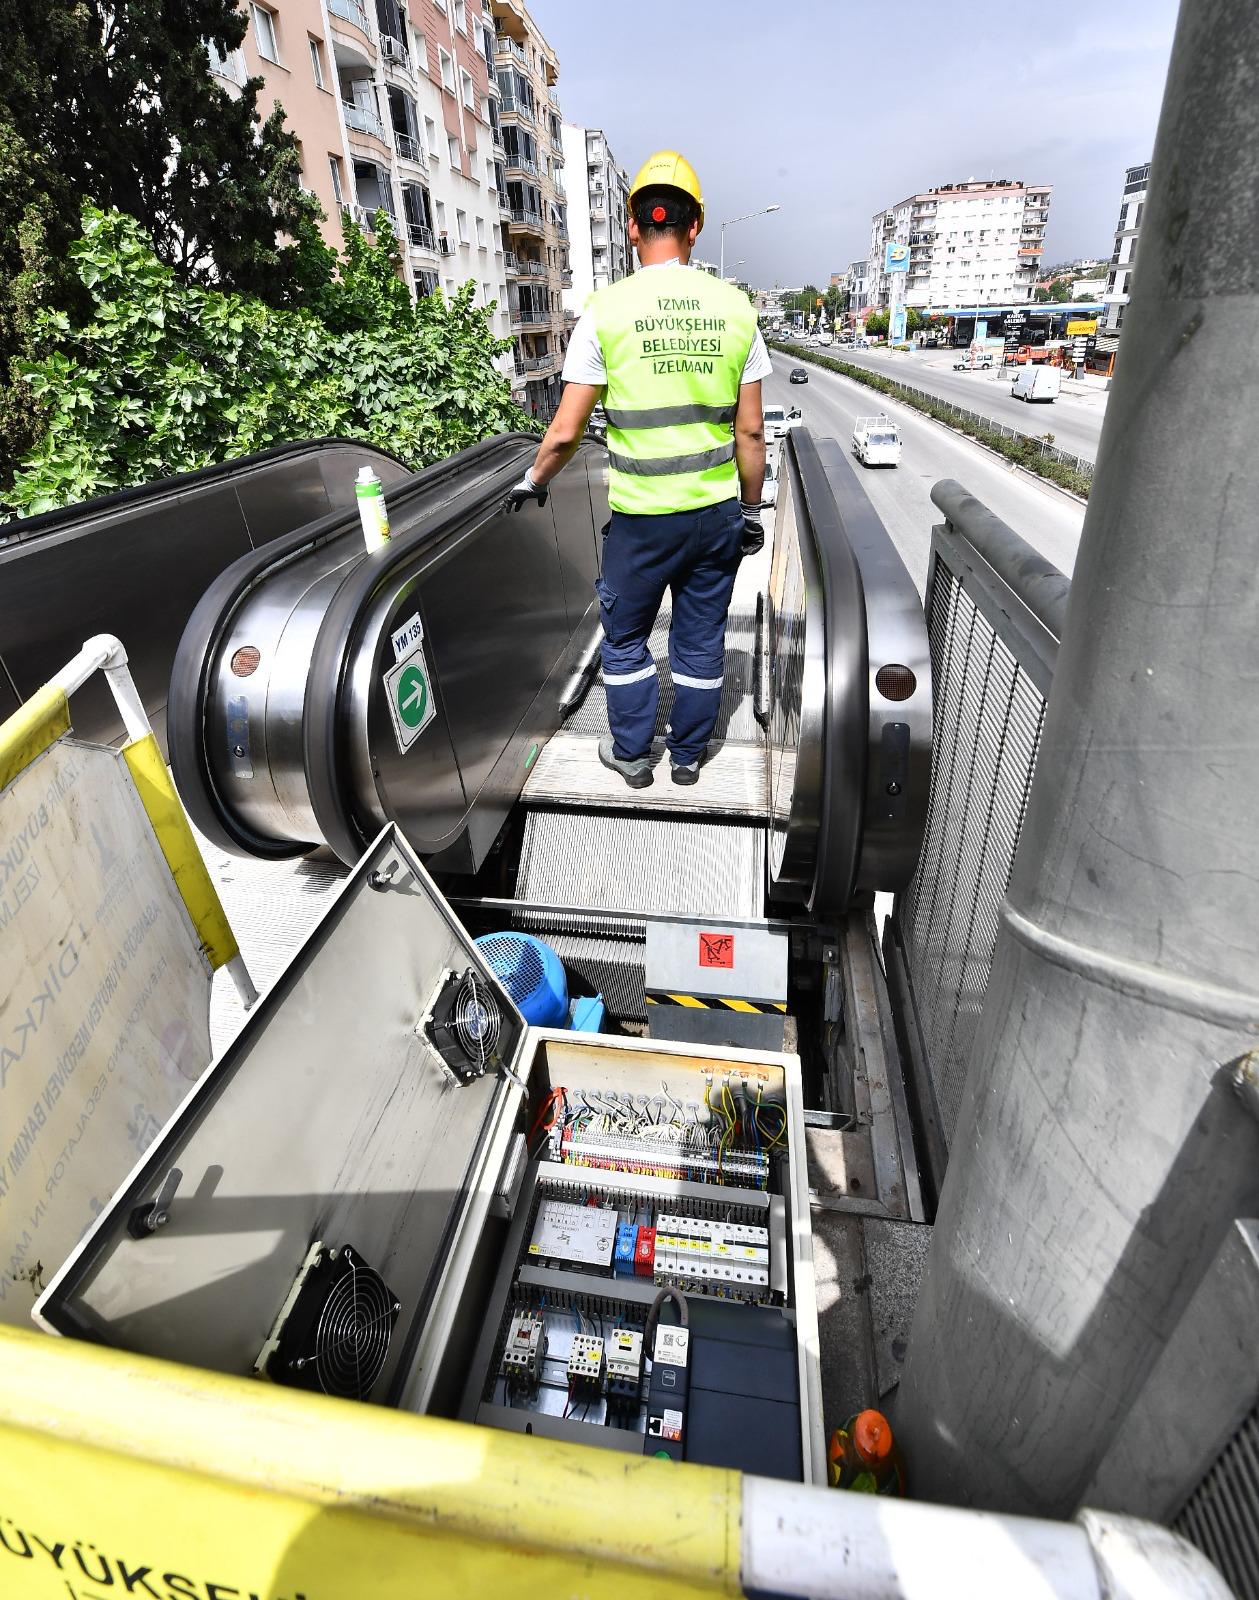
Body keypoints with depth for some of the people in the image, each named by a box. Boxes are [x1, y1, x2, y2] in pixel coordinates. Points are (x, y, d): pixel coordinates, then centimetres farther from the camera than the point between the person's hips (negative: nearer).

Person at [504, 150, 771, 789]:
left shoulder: (607, 309, -5)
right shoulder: (735, 307, 3)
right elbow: (750, 431, 3)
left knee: (625, 636, 16)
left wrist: (532, 483, 13)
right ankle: (689, 755, 30)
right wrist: (752, 510, 14)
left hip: (641, 516, -3)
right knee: (701, 641, 15)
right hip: (717, 511, 3)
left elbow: (565, 432, -6)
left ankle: (631, 755, 27)